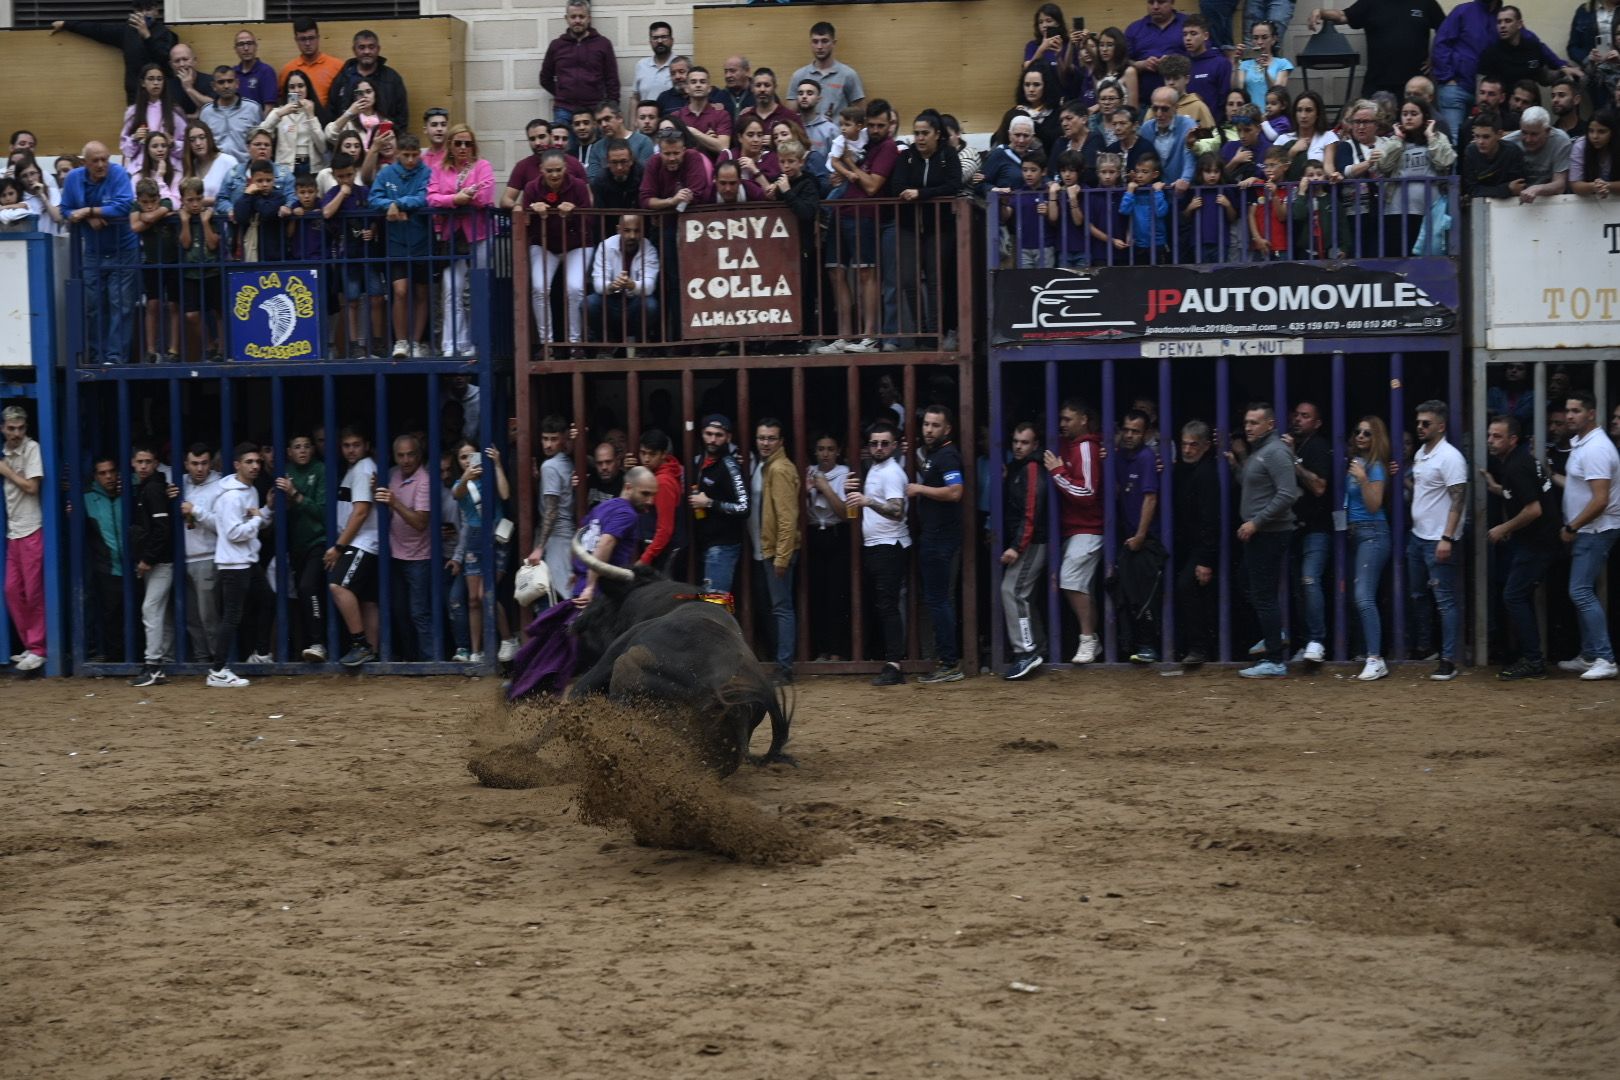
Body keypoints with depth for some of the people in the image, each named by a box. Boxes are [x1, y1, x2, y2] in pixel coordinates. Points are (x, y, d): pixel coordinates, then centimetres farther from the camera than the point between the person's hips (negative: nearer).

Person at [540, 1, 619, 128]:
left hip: (595, 111, -1)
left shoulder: (603, 44, 5)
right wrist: (564, 95, 9)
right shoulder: (556, 45, 10)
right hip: (564, 112, 1)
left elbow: (612, 80, 4)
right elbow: (545, 79, 19)